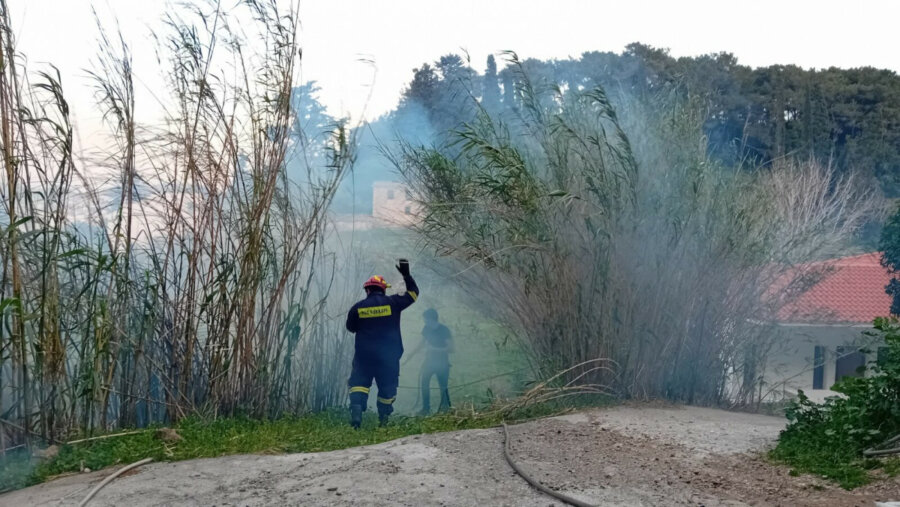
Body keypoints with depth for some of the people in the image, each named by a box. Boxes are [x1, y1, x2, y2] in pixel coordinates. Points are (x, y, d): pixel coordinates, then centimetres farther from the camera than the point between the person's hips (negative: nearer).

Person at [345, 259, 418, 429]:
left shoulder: (358, 307, -2)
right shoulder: (392, 303, -4)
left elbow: (350, 327, 12)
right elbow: (413, 293, 9)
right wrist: (406, 275, 18)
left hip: (364, 355, 0)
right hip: (389, 356, 0)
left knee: (359, 383, 7)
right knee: (387, 386, 11)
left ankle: (356, 410, -16)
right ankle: (383, 419, 15)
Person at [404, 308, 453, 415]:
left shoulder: (444, 330, -15)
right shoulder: (426, 329, 1)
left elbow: (450, 348, -18)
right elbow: (423, 342, 19)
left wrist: (434, 349, -23)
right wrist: (413, 353, 13)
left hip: (442, 362, -5)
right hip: (429, 360, 5)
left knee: (443, 386, -3)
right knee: (423, 382, -7)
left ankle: (445, 407, 15)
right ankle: (426, 408, 2)